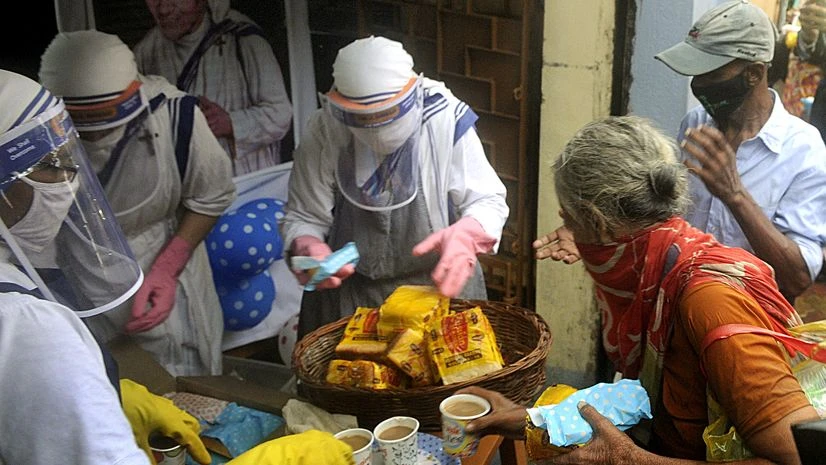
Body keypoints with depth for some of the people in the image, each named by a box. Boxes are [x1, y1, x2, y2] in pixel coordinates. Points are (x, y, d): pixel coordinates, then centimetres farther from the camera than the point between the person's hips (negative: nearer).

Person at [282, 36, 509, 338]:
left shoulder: (445, 120, -14)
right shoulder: (324, 133, -11)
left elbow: (488, 202, -9)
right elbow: (303, 219, -1)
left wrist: (465, 234, -30)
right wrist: (307, 248, -24)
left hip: (440, 285, 0)